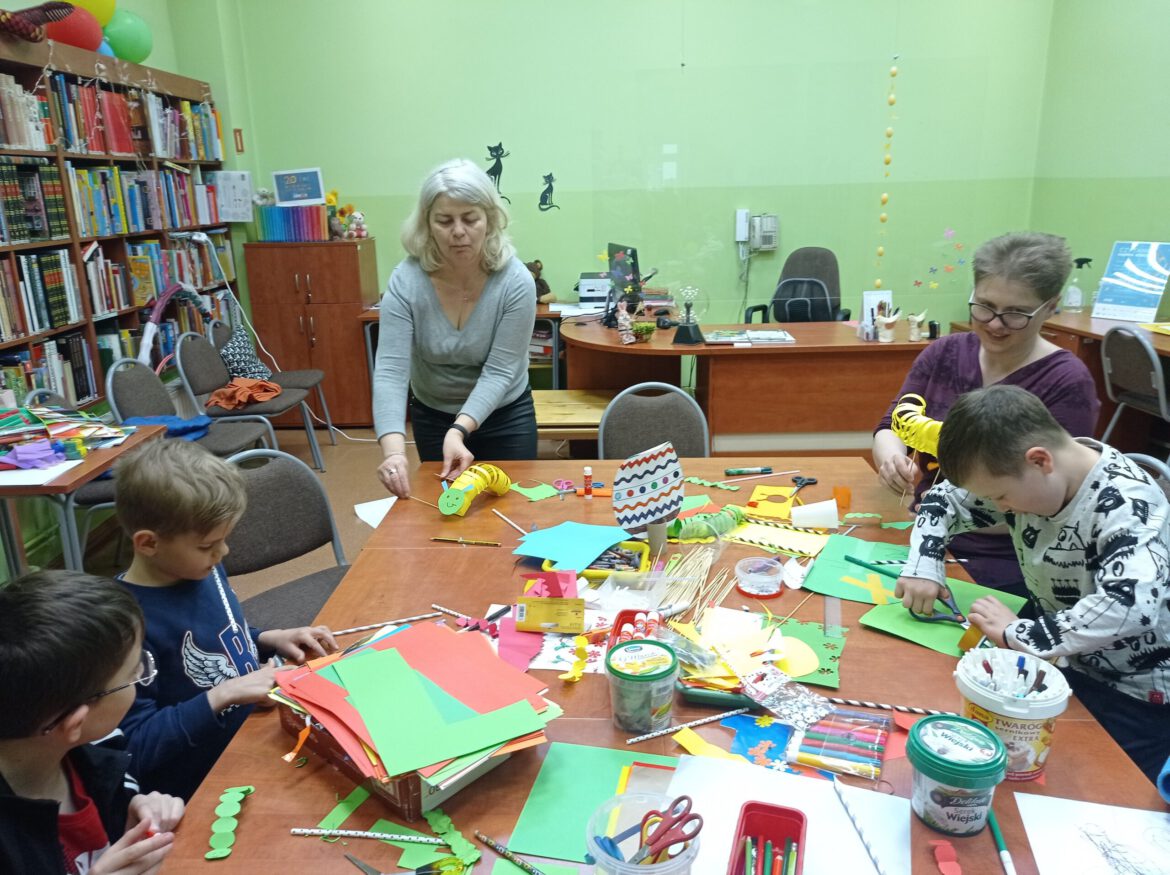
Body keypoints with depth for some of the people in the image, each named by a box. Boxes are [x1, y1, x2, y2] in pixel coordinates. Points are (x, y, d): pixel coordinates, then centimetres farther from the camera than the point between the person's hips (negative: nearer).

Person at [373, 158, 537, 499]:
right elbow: (390, 371, -28)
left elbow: (499, 372, -24)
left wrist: (459, 431, -39)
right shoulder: (406, 281, -23)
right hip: (431, 416, 1)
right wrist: (393, 448, -42)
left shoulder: (515, 281, -24)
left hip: (505, 416, -1)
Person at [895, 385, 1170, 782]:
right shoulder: (1021, 474, -8)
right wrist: (923, 564, -10)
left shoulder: (1125, 504, -27)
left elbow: (1132, 606, -43)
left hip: (1134, 696, -6)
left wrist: (1018, 633, -35)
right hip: (1060, 662, 6)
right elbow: (944, 499, 6)